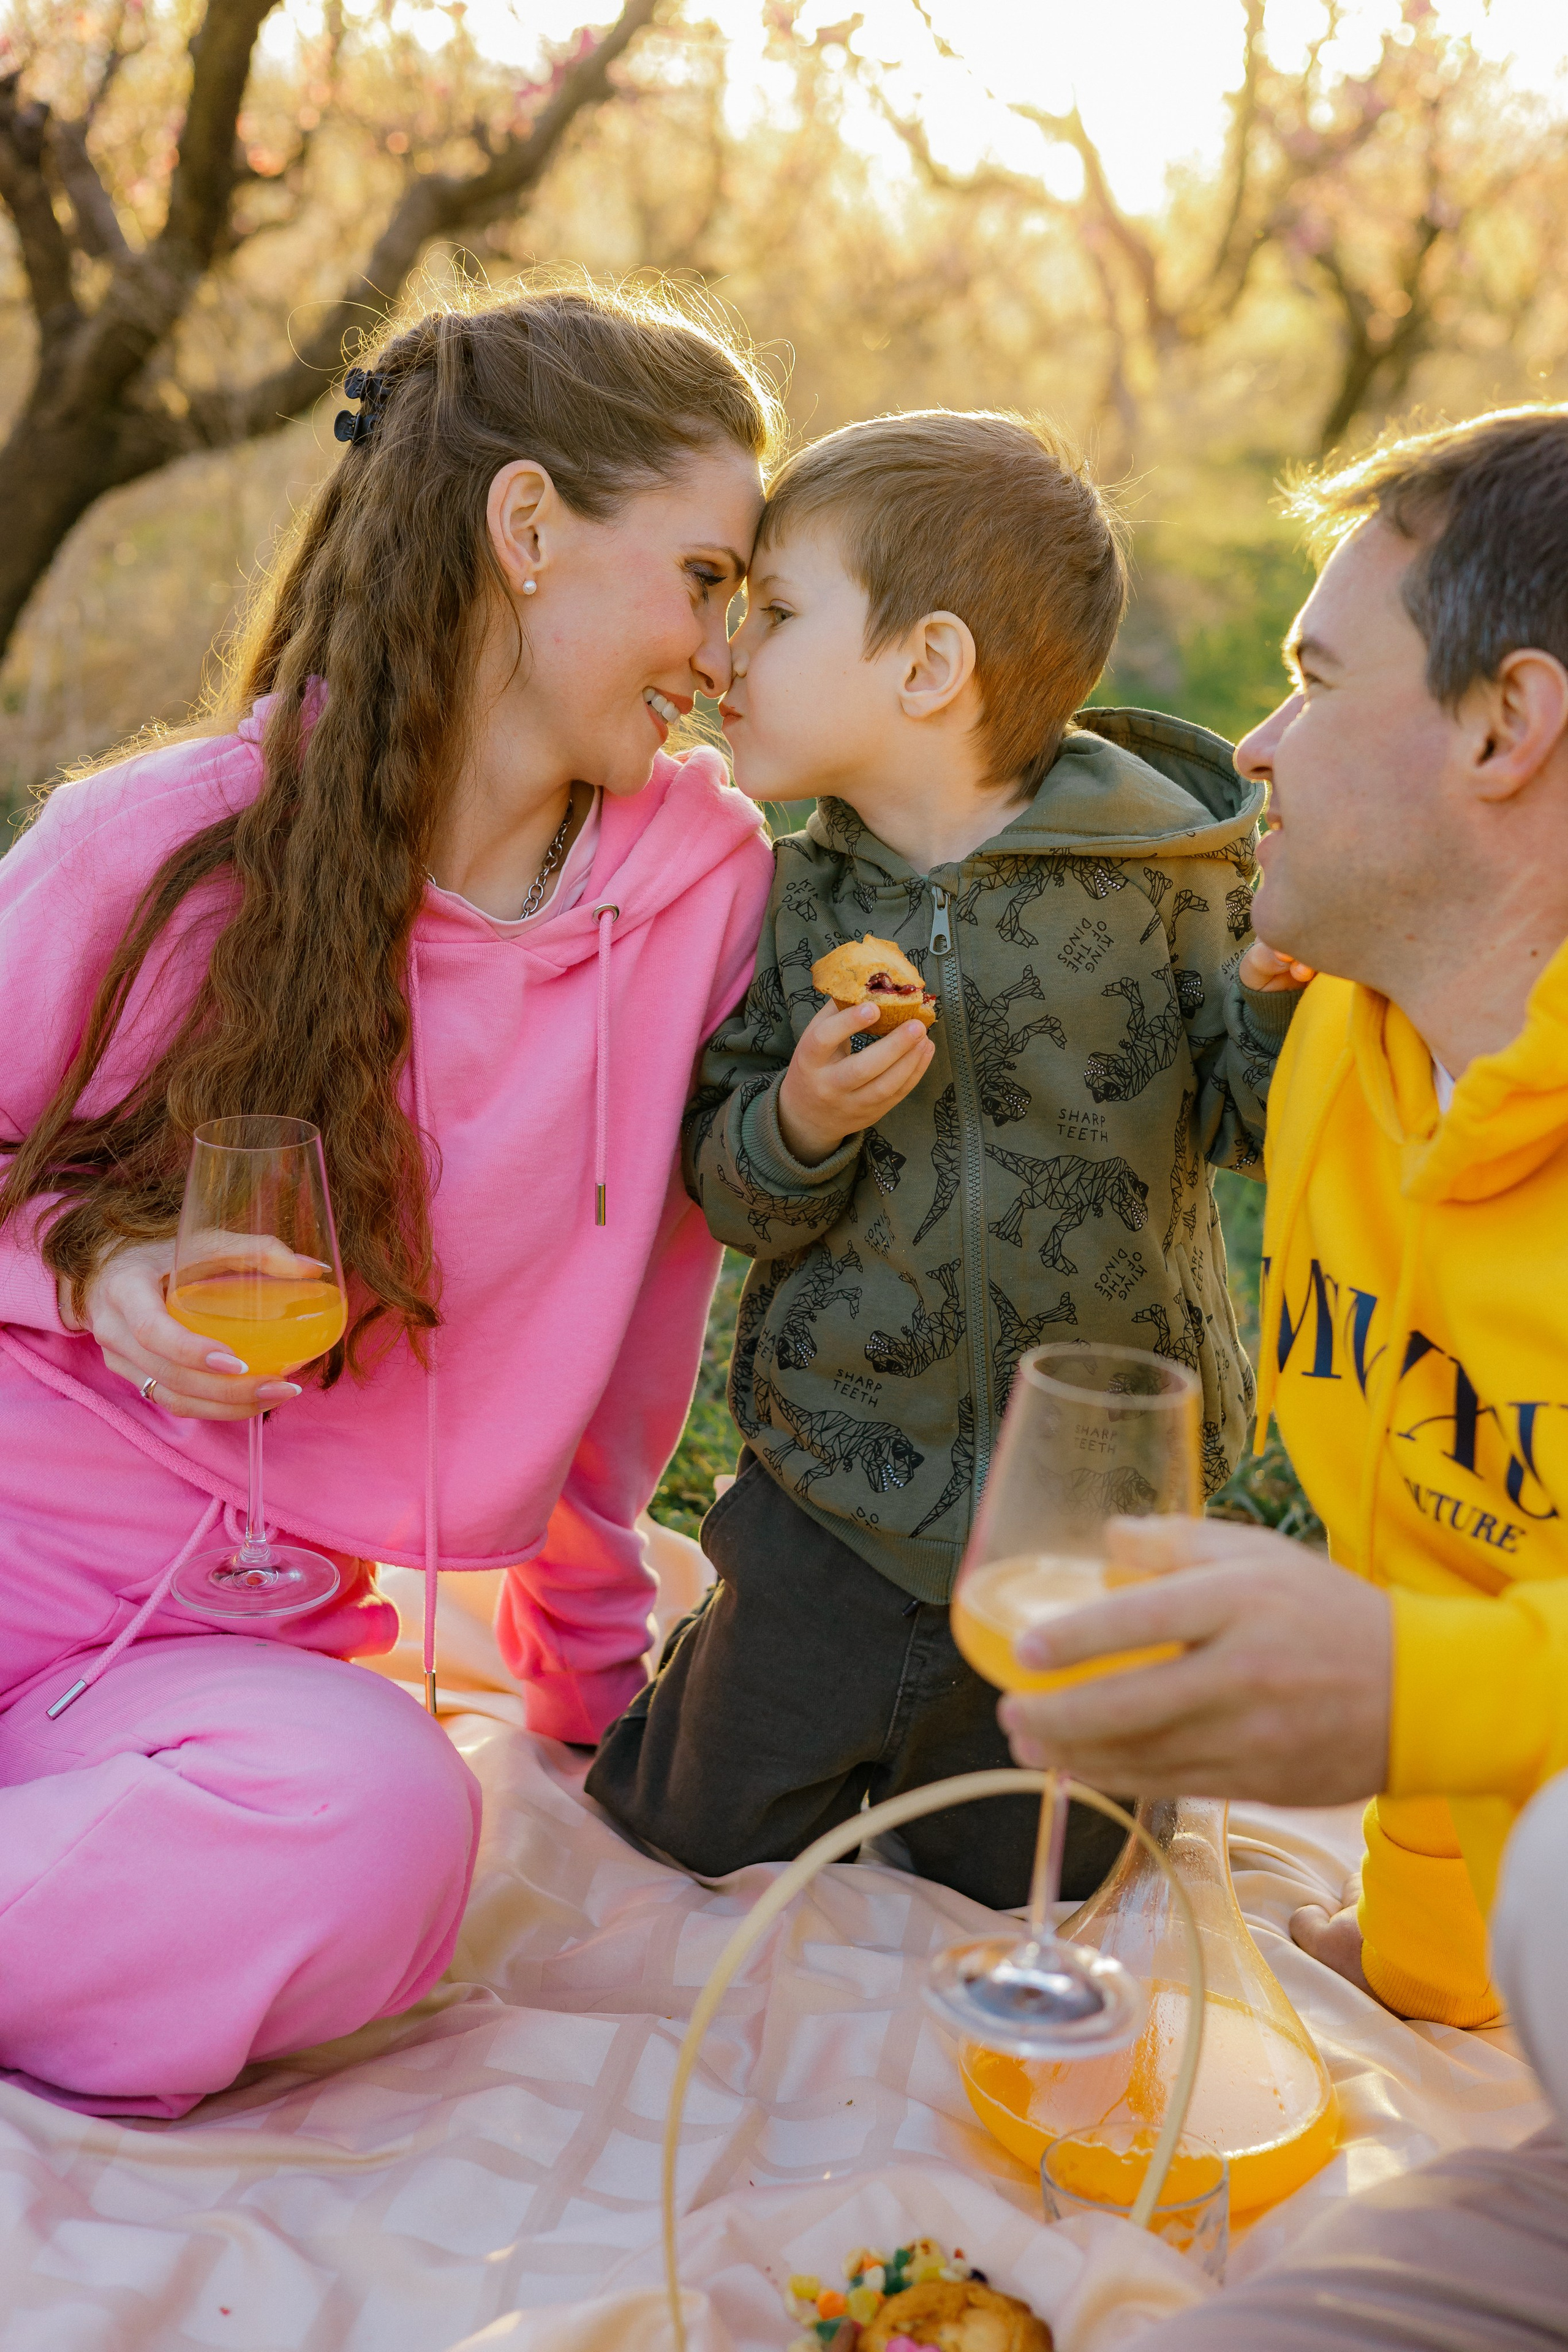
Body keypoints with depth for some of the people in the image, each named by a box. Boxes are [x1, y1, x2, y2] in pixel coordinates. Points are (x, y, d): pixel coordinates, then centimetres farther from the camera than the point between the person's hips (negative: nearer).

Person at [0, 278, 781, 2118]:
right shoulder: (166, 844, -8)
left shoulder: (707, 879, -1)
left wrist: (590, 1660, 20)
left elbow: (638, 1286, 12)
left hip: (226, 1634, 3)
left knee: (380, 1831, -33)